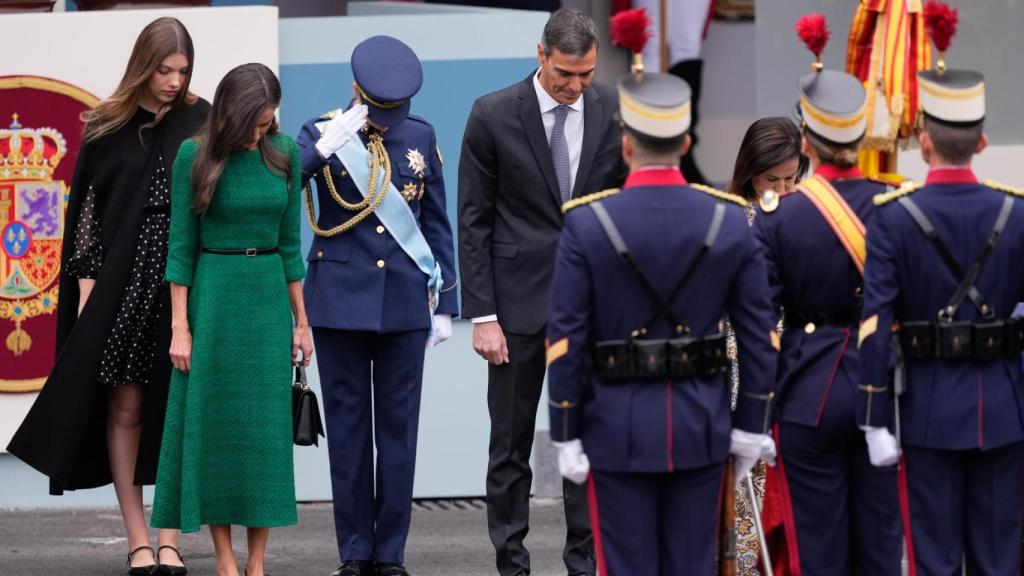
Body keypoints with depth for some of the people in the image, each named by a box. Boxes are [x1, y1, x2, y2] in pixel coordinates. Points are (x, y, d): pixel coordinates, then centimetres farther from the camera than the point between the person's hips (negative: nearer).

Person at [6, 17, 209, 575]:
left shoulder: (202, 122, 2)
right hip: (121, 284, 0)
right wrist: (87, 286, -3)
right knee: (126, 407, 0)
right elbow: (84, 208, 4)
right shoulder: (108, 127, 3)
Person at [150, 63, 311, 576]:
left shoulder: (283, 153, 3)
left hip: (269, 296, 3)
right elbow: (180, 246, -4)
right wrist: (180, 327, -8)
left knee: (266, 426, 2)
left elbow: (290, 241, 9)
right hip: (213, 296, -3)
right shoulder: (195, 155, -5)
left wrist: (301, 320, 9)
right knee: (213, 421, 0)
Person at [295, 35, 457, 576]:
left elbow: (437, 224, 10)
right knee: (347, 429, 3)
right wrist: (323, 148, -25)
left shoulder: (420, 137, 5)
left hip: (403, 304, 2)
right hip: (341, 301, -2)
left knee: (398, 429, 4)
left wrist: (445, 303, 7)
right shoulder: (321, 133, -2)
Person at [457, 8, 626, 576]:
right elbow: (473, 221, -4)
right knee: (510, 445, 6)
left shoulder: (614, 111, 0)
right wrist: (482, 315, -8)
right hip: (519, 300, -1)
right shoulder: (493, 115, -6)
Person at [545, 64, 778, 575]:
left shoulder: (587, 223, -10)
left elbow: (565, 341, -10)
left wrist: (565, 437, -3)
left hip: (618, 425, -2)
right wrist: (750, 427, 9)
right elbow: (759, 335, 1)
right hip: (701, 425, 2)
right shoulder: (730, 220, -2)